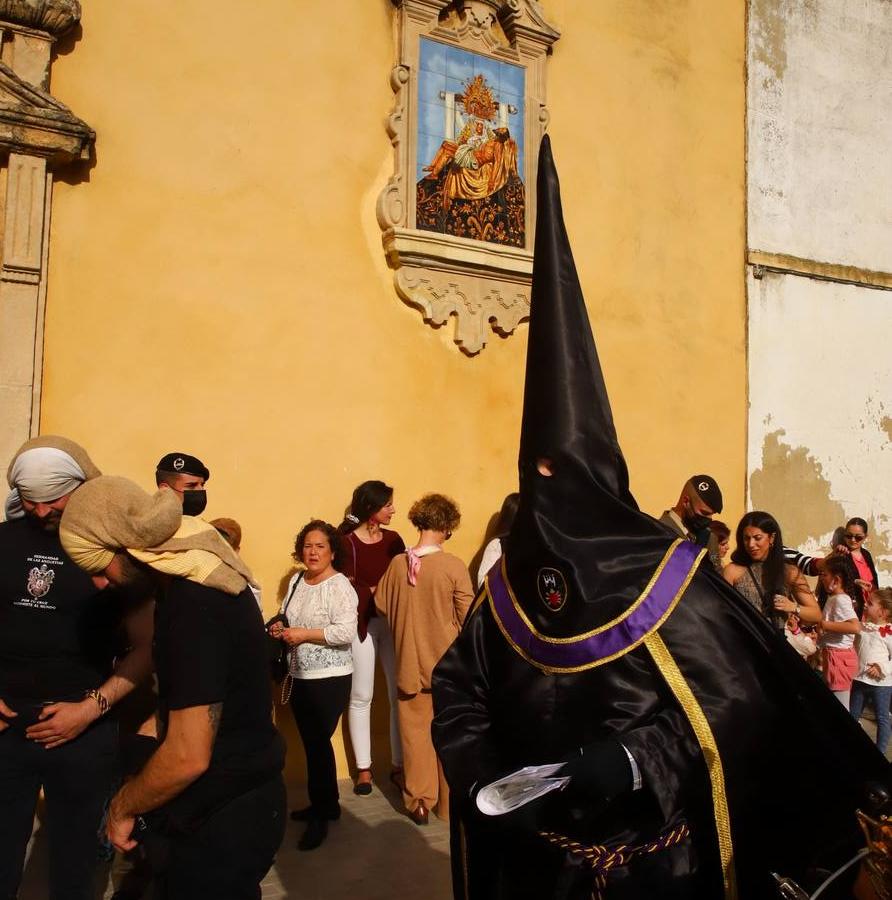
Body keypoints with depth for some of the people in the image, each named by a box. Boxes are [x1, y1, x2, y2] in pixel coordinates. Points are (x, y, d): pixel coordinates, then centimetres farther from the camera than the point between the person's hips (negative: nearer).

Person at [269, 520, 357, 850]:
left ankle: (319, 816, 16)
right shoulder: (296, 581, 8)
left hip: (329, 679, -7)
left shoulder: (339, 586, -15)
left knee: (317, 743, 0)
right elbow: (287, 619, 20)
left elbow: (346, 632, -24)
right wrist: (279, 629, -2)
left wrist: (305, 634, -23)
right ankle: (328, 804, 32)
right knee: (313, 743, 16)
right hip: (299, 677, 7)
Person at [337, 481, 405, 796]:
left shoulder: (393, 539, 8)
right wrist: (376, 591, -14)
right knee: (361, 697, 5)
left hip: (394, 623, 4)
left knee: (399, 694, 4)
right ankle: (363, 768, 17)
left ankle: (398, 765, 17)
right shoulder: (347, 542, -6)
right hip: (361, 624, -4)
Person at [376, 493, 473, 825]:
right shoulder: (454, 566, -18)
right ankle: (449, 803, 24)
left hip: (410, 663, 2)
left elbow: (382, 606, 6)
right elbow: (468, 619, -14)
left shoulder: (398, 564, -7)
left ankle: (419, 801, 21)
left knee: (416, 733, 15)